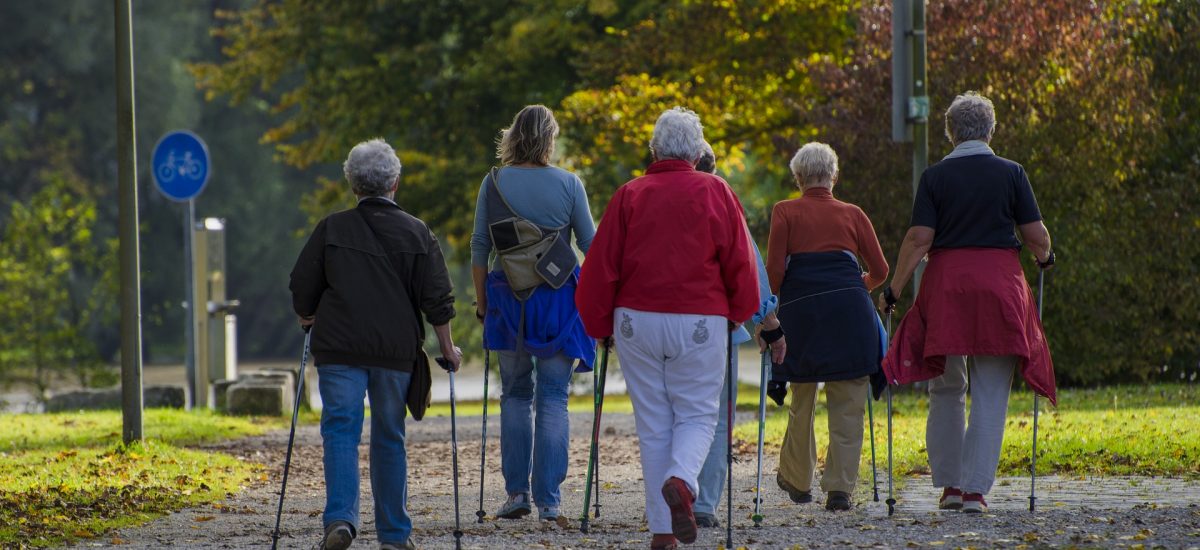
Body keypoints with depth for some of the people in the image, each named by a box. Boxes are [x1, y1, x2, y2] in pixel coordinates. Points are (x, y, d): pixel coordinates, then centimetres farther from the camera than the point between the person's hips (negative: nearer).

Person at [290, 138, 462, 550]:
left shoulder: (331, 230, 2)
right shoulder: (417, 234, 3)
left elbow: (302, 289, 5)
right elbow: (437, 300, 2)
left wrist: (311, 323, 23)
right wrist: (447, 349, 11)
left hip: (339, 347, -1)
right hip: (397, 350, 1)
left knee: (340, 430, -2)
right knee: (389, 438, 10)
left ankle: (341, 517, -22)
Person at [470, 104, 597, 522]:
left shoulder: (495, 184, 0)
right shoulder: (568, 184, -3)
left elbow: (479, 249, 2)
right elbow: (591, 246, 3)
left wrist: (482, 302, 11)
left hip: (508, 299, 1)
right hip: (558, 299, -1)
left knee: (515, 394, 13)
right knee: (553, 398, 3)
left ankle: (516, 491, 5)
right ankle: (548, 499, -1)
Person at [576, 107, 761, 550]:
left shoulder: (629, 195, 3)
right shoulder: (715, 192, 0)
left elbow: (601, 265, 2)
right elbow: (740, 261, 0)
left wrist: (600, 325, 14)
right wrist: (738, 313, 16)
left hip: (638, 321, 1)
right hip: (700, 322, -1)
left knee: (653, 424, 8)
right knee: (697, 414, 8)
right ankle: (680, 480, -24)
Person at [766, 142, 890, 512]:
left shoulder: (785, 213, 9)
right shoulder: (852, 214, 14)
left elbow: (774, 270, -1)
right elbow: (879, 270, 14)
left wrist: (775, 300, 18)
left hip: (800, 309, 0)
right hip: (849, 308, 0)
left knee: (801, 400, 15)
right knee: (847, 404, 2)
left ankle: (797, 480, 28)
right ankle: (839, 487, -5)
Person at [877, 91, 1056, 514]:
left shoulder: (935, 177, 0)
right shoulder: (1011, 174, 1)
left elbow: (919, 240, -6)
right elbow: (1036, 235, 1)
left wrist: (893, 290, 1)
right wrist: (1044, 257, 23)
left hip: (947, 282, 0)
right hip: (1000, 284, 0)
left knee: (946, 390, 13)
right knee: (990, 396, 3)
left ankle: (949, 484, 14)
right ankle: (975, 490, -4)